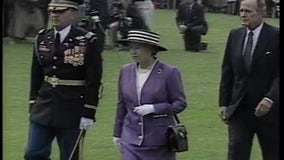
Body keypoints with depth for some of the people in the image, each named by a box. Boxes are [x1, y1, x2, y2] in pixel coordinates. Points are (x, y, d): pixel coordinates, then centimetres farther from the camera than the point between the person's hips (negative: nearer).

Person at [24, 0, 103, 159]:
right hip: (43, 109, 5)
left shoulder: (87, 41, -9)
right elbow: (36, 75, 12)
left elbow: (94, 81, -9)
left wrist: (89, 113, -13)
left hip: (72, 112, -5)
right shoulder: (42, 39, 6)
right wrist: (33, 107, 10)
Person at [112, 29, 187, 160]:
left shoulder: (169, 73, -9)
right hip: (131, 138, 3)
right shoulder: (126, 71, 4)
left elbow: (180, 103, -7)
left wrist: (153, 108, -20)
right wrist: (117, 133, 16)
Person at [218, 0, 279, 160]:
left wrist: (270, 99, -23)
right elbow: (227, 71, 9)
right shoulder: (235, 35, 6)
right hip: (239, 109, 4)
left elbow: (278, 74, -12)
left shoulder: (275, 36, -9)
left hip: (268, 110, -3)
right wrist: (224, 103, 5)